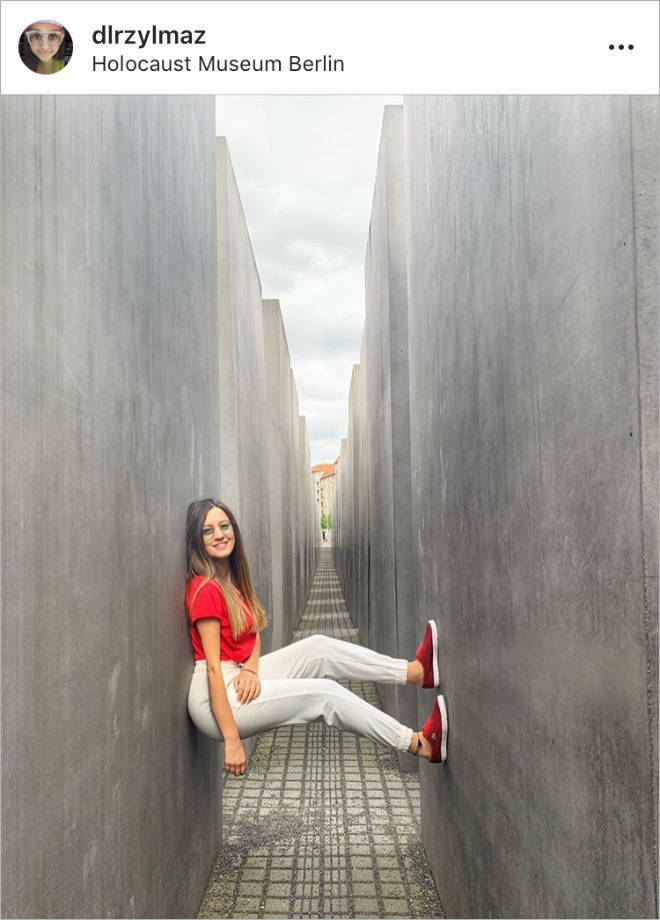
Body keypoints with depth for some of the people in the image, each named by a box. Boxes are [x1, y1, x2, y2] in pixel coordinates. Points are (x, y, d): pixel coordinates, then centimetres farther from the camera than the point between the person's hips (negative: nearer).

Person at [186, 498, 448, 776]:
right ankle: (422, 744, -8)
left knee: (320, 647, 1)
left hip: (238, 678, 9)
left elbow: (253, 634, 10)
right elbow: (213, 666, -23)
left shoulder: (232, 580, 8)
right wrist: (232, 741, -24)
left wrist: (250, 668, -13)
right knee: (325, 693, -13)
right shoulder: (206, 589, -20)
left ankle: (416, 671, 4)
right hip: (217, 697, -9)